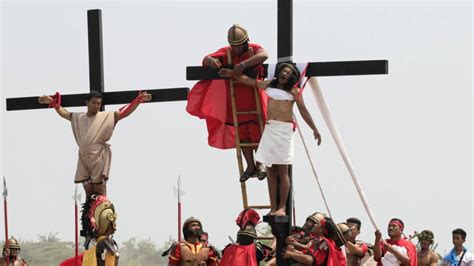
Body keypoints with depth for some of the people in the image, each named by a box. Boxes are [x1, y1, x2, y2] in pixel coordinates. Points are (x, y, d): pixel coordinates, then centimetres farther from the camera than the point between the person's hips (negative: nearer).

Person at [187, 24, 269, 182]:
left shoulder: (254, 49, -10)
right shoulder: (226, 52, -2)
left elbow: (263, 56, -34)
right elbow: (205, 60, -10)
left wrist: (243, 64, -46)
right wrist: (211, 61, -37)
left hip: (254, 99, -3)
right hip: (235, 102, 3)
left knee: (257, 132, 2)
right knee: (241, 134, 9)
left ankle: (260, 164, 20)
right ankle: (250, 166, 20)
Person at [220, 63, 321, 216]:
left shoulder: (294, 91, 6)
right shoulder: (269, 85, 17)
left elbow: (303, 110, 4)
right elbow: (249, 81, 28)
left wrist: (314, 129, -1)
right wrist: (232, 75, 31)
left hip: (284, 129, -4)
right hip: (269, 129, 4)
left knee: (282, 171, -7)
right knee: (270, 171, 1)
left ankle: (282, 208, -7)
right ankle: (273, 208, 1)